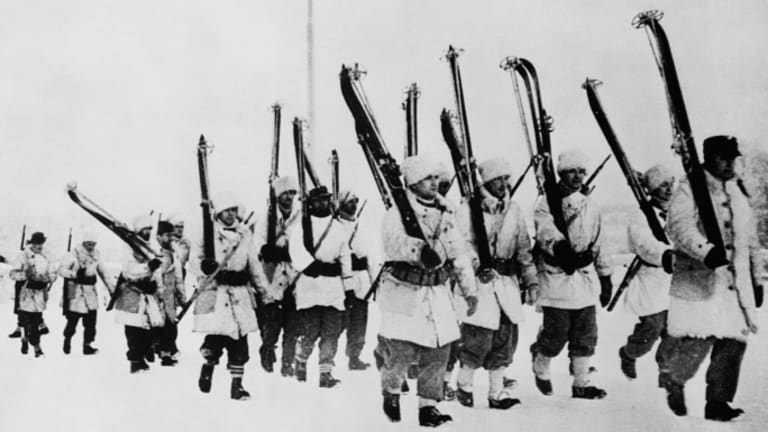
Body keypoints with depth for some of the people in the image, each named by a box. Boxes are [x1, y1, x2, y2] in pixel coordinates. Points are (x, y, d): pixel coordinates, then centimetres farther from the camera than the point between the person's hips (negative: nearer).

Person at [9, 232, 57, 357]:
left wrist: (46, 278, -15)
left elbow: (53, 273, 6)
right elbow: (13, 273, -7)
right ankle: (36, 347, 3)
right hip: (27, 291, -3)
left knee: (36, 319, 9)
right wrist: (26, 275, -23)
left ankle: (26, 339, 35)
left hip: (41, 291, 3)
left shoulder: (47, 255, 1)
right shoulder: (24, 255, -7)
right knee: (29, 320, -5)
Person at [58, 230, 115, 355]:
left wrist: (110, 287, 17)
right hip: (76, 292, -5)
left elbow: (102, 271, 18)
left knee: (91, 321, 2)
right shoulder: (75, 253, -10)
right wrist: (74, 274, -35)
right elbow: (61, 269, -17)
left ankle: (87, 344, 9)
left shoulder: (96, 253, 7)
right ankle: (67, 340, 23)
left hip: (91, 291, 5)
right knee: (73, 319, 0)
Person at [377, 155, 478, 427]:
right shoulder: (397, 213, -9)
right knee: (400, 350, -5)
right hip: (402, 290, -5)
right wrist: (418, 250, -49)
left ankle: (428, 406, 19)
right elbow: (395, 241, -29)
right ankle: (391, 392, 26)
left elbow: (460, 253, 12)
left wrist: (470, 290, 7)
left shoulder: (445, 212, 9)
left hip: (437, 291, 5)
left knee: (438, 350, 3)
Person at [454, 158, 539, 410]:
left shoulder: (514, 210, 11)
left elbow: (524, 248, 13)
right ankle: (464, 386, 17)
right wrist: (478, 266, -24)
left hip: (508, 281, 6)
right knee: (479, 338, -6)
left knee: (505, 340, 7)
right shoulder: (471, 209, -6)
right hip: (481, 280, -5)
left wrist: (531, 280, 7)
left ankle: (497, 393, 19)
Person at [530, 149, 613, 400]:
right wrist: (560, 245, -43)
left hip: (585, 279, 6)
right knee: (555, 335, -1)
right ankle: (540, 370, 26)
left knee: (586, 336, 7)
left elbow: (597, 245, 21)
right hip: (556, 278, -5)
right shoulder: (546, 203, -4)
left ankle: (581, 384, 19)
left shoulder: (590, 207, 15)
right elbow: (545, 230, -23)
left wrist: (605, 277, 21)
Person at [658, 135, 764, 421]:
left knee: (734, 340, 1)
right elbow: (679, 226, -20)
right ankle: (672, 381, 19)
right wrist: (706, 250, -36)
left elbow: (750, 239, 24)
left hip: (736, 283, 7)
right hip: (699, 279, -6)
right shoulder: (689, 189, -4)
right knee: (698, 339, -9)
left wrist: (757, 278, 22)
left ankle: (718, 401, 13)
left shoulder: (738, 193, 19)